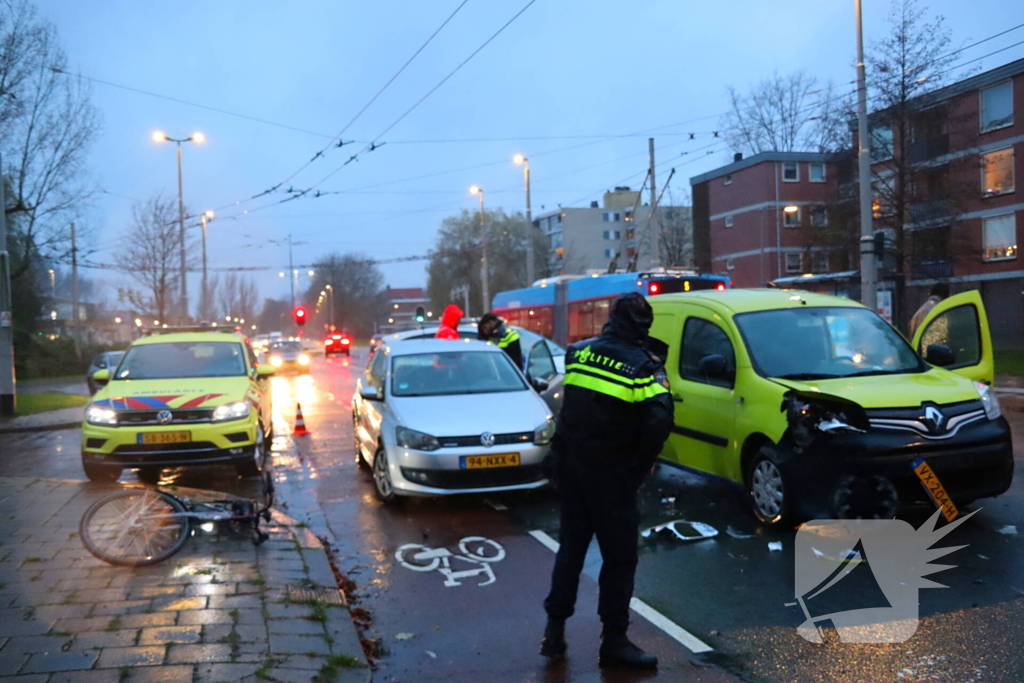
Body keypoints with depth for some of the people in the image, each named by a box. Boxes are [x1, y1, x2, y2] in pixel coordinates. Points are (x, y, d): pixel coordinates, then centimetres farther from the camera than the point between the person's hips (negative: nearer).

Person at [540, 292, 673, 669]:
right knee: (619, 556, 7)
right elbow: (659, 422, -18)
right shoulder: (644, 365, -11)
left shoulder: (579, 352, 5)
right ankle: (614, 640, 13)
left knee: (571, 546, 17)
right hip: (610, 472, -5)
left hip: (569, 464, 5)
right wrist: (640, 466, -5)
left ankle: (554, 630, 22)